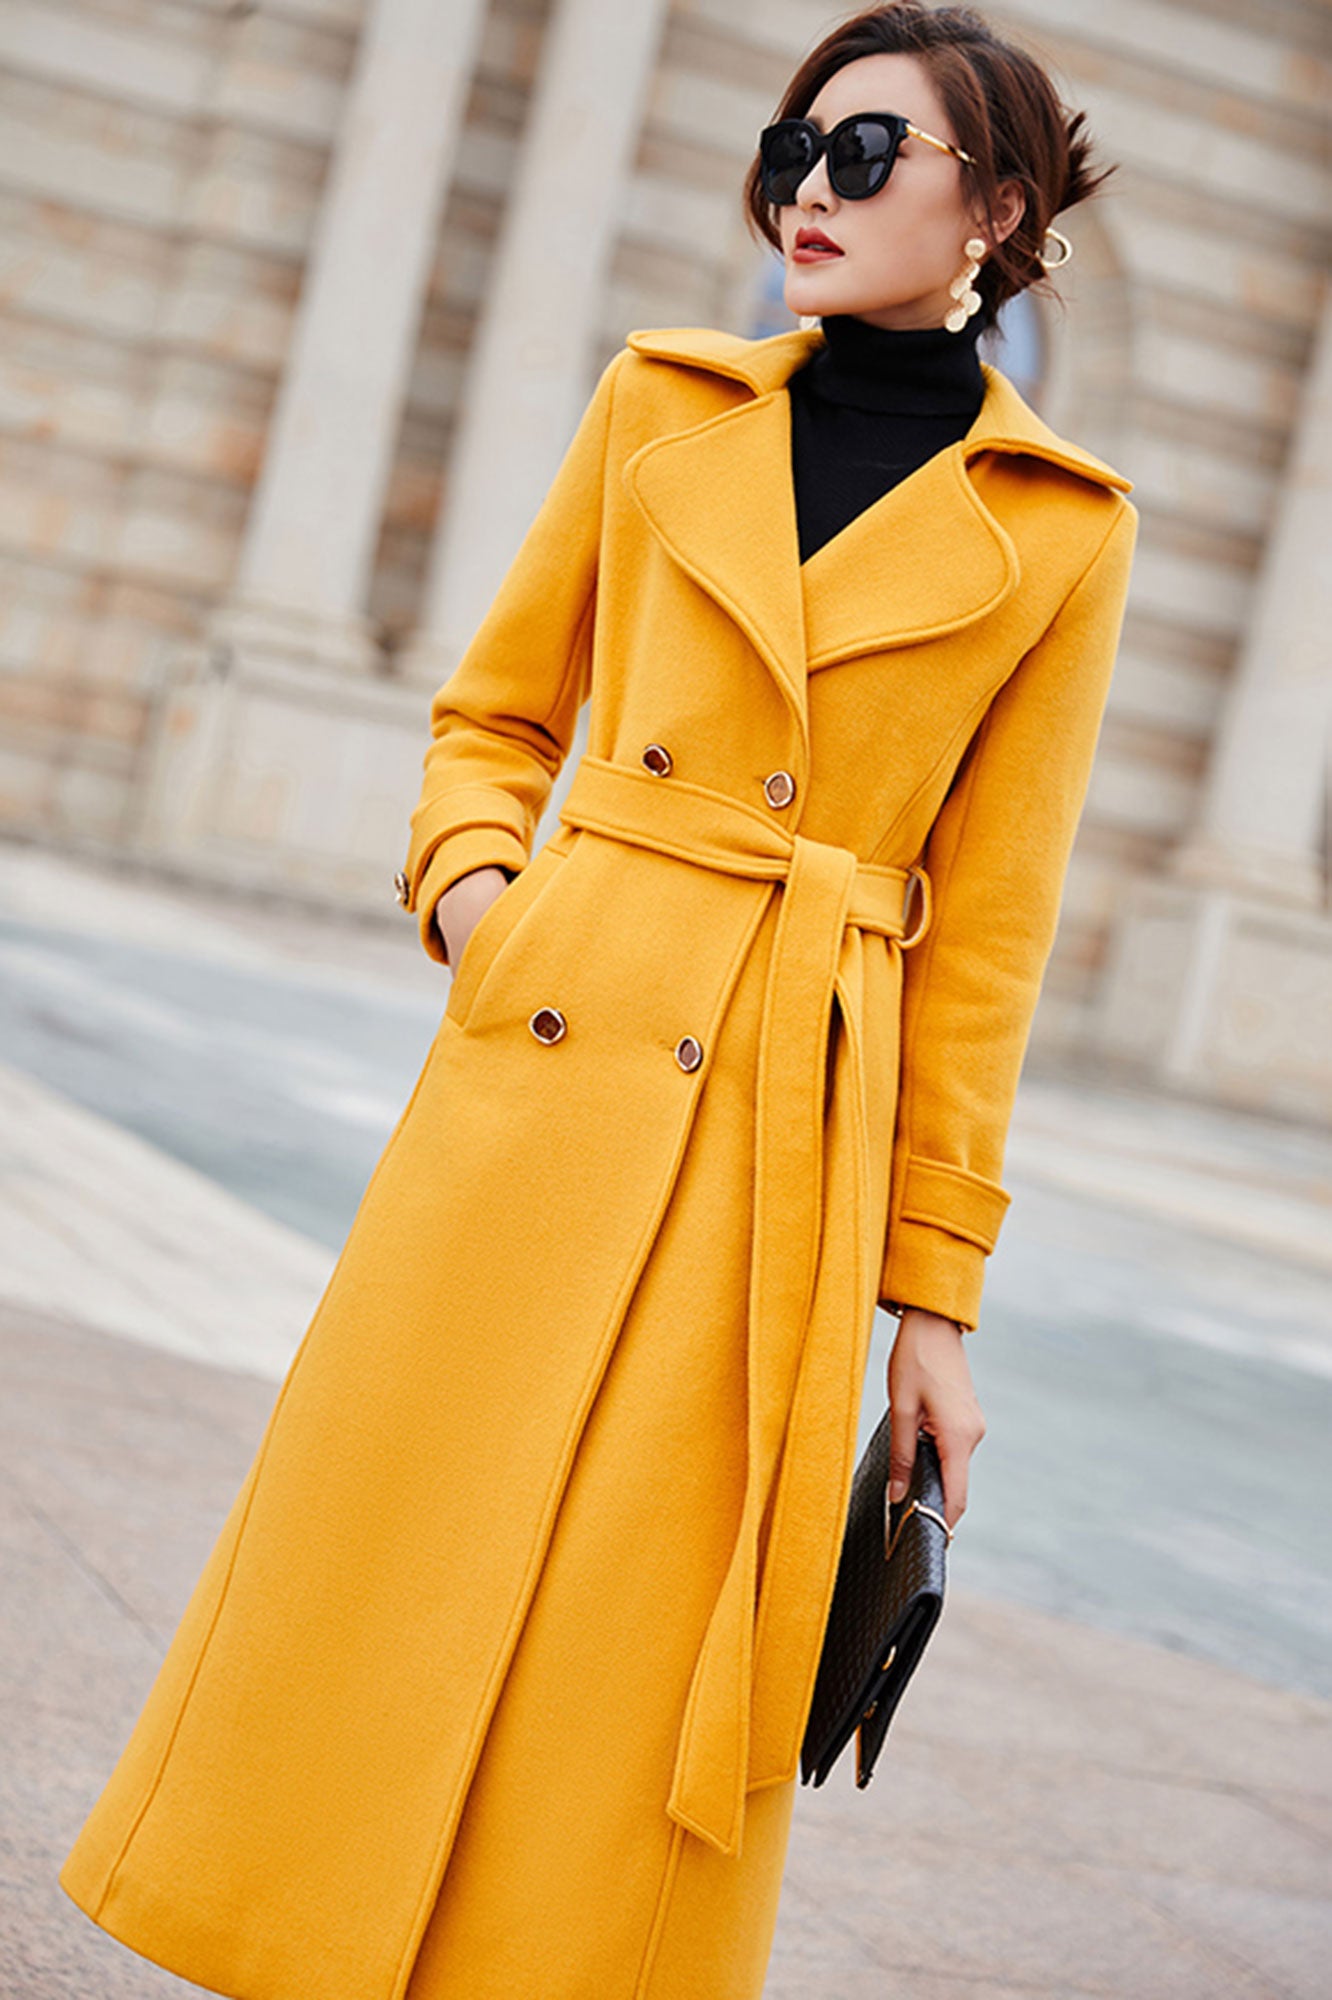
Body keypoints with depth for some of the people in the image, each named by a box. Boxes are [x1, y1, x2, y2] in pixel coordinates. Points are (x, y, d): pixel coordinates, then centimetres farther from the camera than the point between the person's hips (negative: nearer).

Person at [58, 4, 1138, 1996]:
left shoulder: (1057, 530, 4)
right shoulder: (665, 405, 9)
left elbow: (986, 931, 4)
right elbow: (493, 716, 17)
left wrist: (935, 1297, 3)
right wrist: (471, 886, -4)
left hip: (785, 1140, -2)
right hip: (544, 1065, 2)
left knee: (623, 1676, 2)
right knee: (383, 1580, 4)